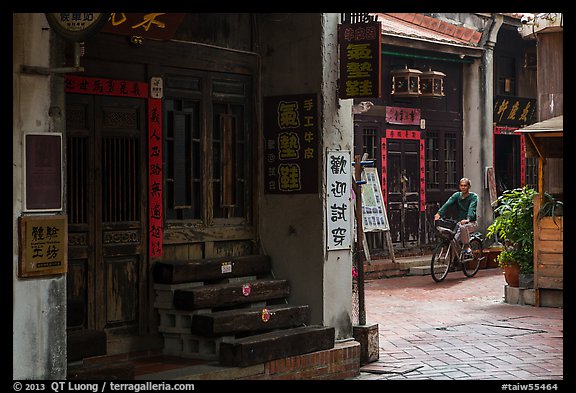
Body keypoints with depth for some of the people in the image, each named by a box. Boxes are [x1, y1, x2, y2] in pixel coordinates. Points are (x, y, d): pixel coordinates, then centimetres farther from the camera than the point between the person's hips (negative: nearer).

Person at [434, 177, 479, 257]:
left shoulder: (473, 196, -6)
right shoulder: (457, 195, 5)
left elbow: (472, 208, -25)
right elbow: (447, 204, -13)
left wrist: (468, 219, -45)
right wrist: (439, 213, -31)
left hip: (472, 223, -4)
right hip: (460, 223, 4)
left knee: (463, 227, -37)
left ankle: (467, 247, -20)